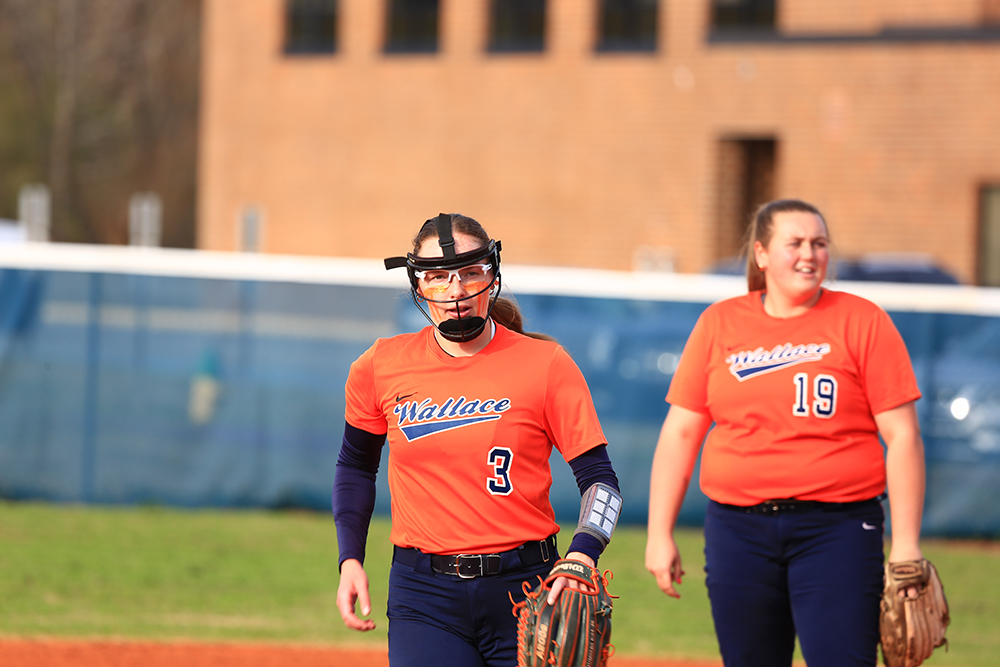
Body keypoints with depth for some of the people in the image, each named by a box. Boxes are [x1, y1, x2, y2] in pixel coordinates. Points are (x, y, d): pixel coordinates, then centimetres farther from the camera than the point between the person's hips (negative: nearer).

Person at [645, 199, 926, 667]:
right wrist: (660, 534, 6)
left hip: (836, 528, -3)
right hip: (738, 531, 3)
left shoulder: (862, 322, 1)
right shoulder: (719, 324, 9)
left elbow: (902, 436, -2)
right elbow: (681, 431, 11)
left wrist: (906, 546, -8)